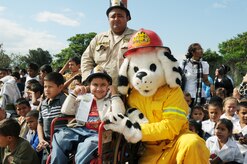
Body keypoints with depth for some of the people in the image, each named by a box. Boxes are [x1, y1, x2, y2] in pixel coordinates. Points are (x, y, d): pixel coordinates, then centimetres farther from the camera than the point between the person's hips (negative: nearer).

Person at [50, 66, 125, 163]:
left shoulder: (112, 100, 10)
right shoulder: (83, 97, 20)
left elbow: (119, 115, -10)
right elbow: (65, 111, 16)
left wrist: (114, 94, -5)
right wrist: (74, 94, 10)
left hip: (99, 133, -4)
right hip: (80, 130, 4)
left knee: (90, 143, -37)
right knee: (59, 137, -21)